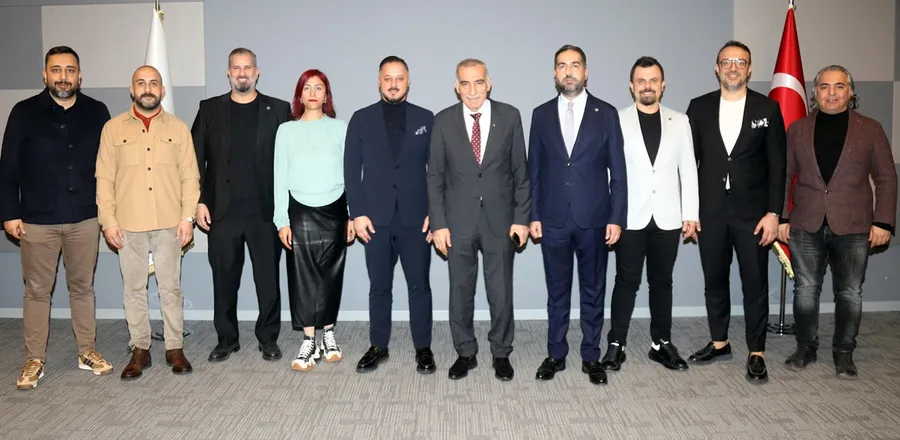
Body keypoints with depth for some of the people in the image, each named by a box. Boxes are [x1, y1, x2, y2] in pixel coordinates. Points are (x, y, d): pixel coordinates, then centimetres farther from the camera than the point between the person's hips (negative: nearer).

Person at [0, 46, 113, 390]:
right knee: (37, 290, 7)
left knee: (82, 287, 11)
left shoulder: (97, 112, 2)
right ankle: (34, 360, 18)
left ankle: (87, 352, 23)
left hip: (85, 218, 1)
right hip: (37, 219, -1)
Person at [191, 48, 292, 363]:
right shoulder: (210, 109, 8)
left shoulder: (278, 110, 4)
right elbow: (197, 159, 6)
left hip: (265, 210, -1)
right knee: (224, 279, 8)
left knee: (268, 279, 5)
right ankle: (227, 339, 22)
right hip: (222, 211, 1)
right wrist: (199, 202, -1)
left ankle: (269, 339, 19)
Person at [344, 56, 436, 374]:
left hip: (416, 218, 0)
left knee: (419, 285, 5)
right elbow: (351, 170, 3)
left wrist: (435, 212, -4)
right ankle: (377, 347, 22)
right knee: (379, 287, 9)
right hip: (376, 219, 1)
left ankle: (423, 348, 17)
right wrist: (357, 213, -6)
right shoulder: (361, 119, 5)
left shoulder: (426, 119, 5)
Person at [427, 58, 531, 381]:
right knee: (461, 291, 10)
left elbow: (521, 171, 1)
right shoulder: (443, 121, -1)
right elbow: (435, 176, 1)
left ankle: (501, 353, 24)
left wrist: (521, 217, -3)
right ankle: (465, 353, 26)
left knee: (501, 291, 7)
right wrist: (438, 223, -5)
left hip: (500, 218, 0)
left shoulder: (509, 116, -1)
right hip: (459, 220, 1)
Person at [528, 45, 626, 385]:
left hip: (594, 219, -1)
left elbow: (617, 171, 0)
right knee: (557, 291, 11)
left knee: (593, 291, 9)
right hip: (554, 219, 1)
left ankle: (591, 357, 22)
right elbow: (534, 170, 6)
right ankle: (556, 354, 23)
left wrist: (616, 218, -6)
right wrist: (533, 215, 0)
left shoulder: (606, 113, 1)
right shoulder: (541, 114, 5)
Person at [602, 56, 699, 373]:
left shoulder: (679, 121, 8)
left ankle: (661, 343, 21)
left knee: (662, 282, 11)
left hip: (667, 217, 2)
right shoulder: (616, 121, 0)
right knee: (626, 281, 2)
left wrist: (691, 213, 1)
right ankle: (616, 345, 11)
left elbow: (688, 170, 6)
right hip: (630, 217, -2)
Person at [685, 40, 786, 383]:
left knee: (755, 284, 4)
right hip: (710, 211, 2)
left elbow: (777, 165, -1)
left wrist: (773, 213, -8)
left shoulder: (768, 108, 0)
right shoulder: (699, 108, 4)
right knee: (714, 281, 11)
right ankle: (719, 343, 26)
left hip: (752, 212, -2)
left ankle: (756, 353, 15)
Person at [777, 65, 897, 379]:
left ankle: (844, 353, 18)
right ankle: (806, 347, 21)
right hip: (806, 226, 1)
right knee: (805, 290, 6)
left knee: (849, 293, 5)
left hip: (853, 227, -1)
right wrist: (780, 217, 1)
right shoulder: (798, 129, 8)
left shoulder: (870, 129, 6)